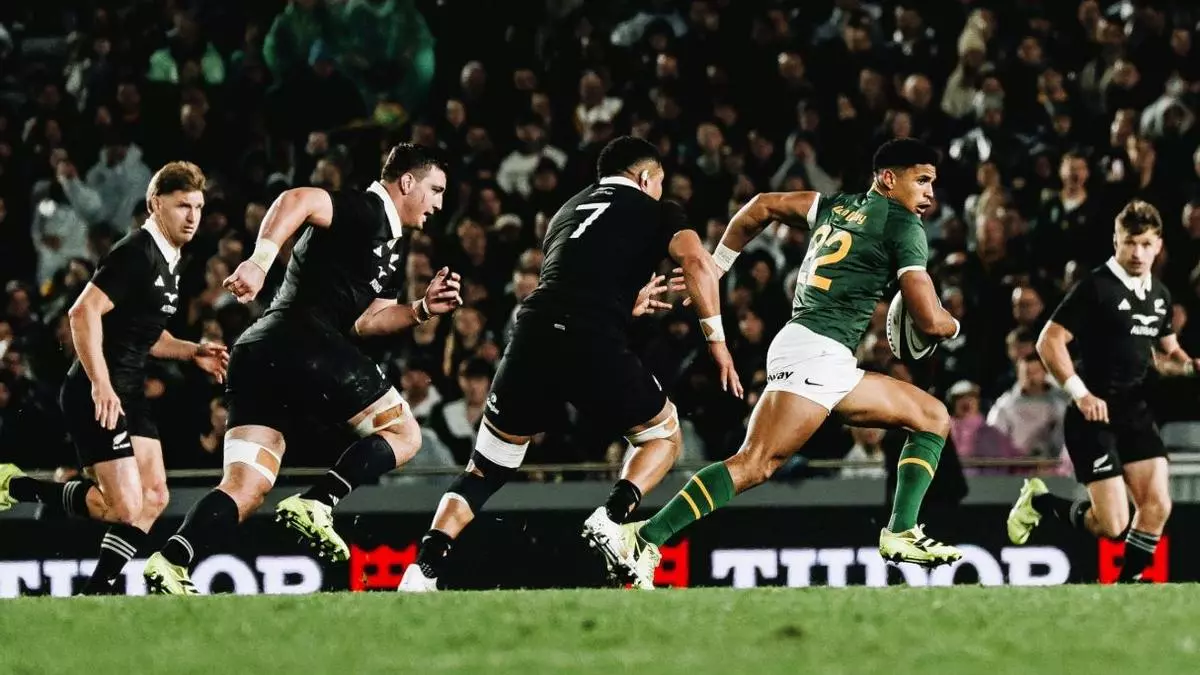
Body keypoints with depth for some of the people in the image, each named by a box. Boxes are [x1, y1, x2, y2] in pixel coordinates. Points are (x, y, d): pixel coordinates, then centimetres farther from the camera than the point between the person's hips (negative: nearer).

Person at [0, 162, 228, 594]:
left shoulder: (168, 262, 15)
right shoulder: (136, 254, -15)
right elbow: (84, 313, -24)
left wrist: (191, 352, 13)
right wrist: (100, 386, -27)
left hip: (128, 393, 10)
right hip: (97, 394, -10)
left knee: (153, 498, 6)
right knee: (125, 507, -12)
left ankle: (97, 589, 12)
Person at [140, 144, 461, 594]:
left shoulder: (390, 250, 29)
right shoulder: (366, 211, 0)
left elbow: (363, 320, 30)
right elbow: (297, 201, -17)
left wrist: (423, 308, 18)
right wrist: (260, 261, -29)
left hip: (257, 355, 9)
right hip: (302, 341, -9)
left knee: (247, 490, 0)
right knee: (403, 434, 0)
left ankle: (170, 561, -19)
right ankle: (314, 505, -15)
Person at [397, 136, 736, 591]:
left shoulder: (568, 211, 34)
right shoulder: (657, 211, 18)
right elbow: (697, 262, -2)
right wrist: (716, 337, 2)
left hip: (533, 333, 4)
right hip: (596, 347, -4)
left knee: (486, 469, 17)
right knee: (664, 435, 21)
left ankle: (423, 571, 0)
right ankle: (611, 519, -5)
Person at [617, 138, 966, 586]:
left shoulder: (837, 207, 21)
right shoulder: (904, 226, -2)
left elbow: (761, 207, 20)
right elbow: (929, 321, -6)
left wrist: (715, 268, 28)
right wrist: (953, 325, 17)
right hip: (818, 352, -9)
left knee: (933, 417, 16)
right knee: (755, 464, -20)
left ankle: (902, 534, 6)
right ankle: (646, 537, -30)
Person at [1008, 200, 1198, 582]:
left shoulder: (1159, 294, 13)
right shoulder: (1096, 288, -10)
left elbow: (1166, 354, 26)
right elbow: (1049, 342, -12)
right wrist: (1080, 394, -20)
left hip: (1136, 411, 7)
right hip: (1095, 414, -7)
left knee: (1157, 506, -7)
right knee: (1112, 525, -11)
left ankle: (1130, 580, 10)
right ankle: (1039, 501, 16)